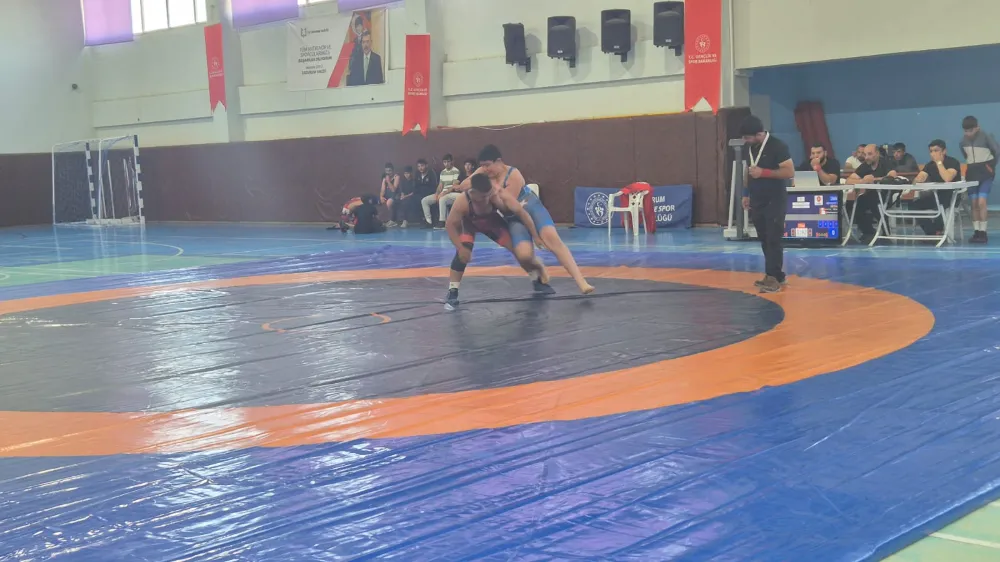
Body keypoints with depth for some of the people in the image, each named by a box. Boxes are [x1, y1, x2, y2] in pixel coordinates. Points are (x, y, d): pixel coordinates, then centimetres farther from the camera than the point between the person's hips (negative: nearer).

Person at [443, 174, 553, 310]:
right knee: (463, 252, -28)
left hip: (494, 223, 1)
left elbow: (522, 213, -28)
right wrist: (461, 248, -29)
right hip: (469, 224, -1)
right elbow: (450, 225, -27)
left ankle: (538, 279, 23)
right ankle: (452, 293, -11)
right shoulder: (462, 203, -42)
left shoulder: (500, 196, -40)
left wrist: (535, 237, -21)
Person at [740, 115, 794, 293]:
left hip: (775, 201, -8)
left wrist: (763, 172, -25)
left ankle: (773, 277, -8)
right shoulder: (750, 148, 8)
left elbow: (790, 172, -20)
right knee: (764, 240, 10)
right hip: (757, 200, 8)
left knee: (773, 240, -9)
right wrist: (746, 194, 17)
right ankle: (776, 275, 19)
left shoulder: (777, 146, -16)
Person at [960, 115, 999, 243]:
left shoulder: (987, 136, -12)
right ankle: (976, 232, 7)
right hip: (971, 172, 5)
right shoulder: (963, 140, 3)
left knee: (981, 202, -15)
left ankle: (983, 232, -10)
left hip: (985, 171, -5)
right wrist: (972, 165, 11)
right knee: (974, 204, 3)